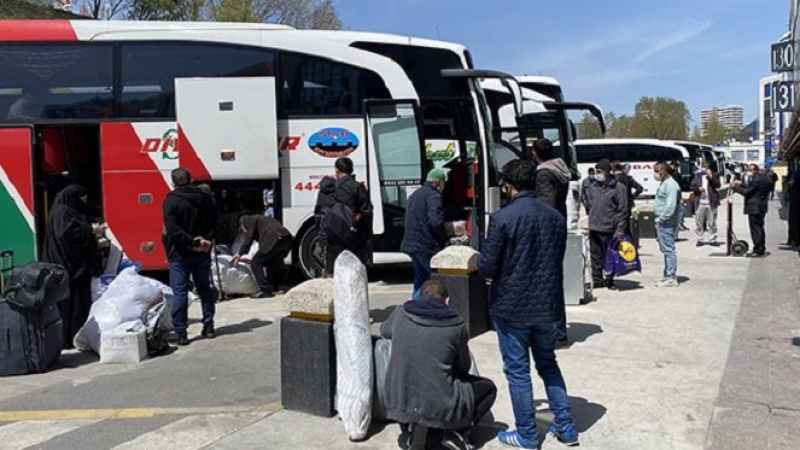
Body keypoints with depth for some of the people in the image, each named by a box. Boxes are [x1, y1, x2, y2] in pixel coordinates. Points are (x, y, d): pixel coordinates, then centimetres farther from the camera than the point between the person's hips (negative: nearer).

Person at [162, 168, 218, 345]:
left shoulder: (171, 200, -10)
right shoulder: (205, 198, 5)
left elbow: (172, 229, -19)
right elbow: (214, 222, 8)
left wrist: (193, 241, -18)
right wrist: (205, 240, 1)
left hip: (180, 253, -4)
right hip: (202, 253, 5)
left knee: (180, 293, 0)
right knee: (205, 289, 15)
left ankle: (181, 333, 0)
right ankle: (208, 327, 18)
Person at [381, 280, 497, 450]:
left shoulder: (400, 314, -1)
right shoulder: (456, 325, -8)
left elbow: (384, 331, 22)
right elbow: (464, 367, 5)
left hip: (399, 404, 3)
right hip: (440, 408, -3)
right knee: (488, 388, 20)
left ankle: (410, 427, 15)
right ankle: (456, 430, 1)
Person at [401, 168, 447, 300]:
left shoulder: (415, 194, 20)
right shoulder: (433, 195, -11)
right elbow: (435, 221, -24)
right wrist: (444, 239, -11)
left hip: (412, 244, 9)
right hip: (426, 246, -9)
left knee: (419, 282, 17)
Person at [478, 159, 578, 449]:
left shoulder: (503, 218, -17)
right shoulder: (555, 217, 1)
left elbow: (487, 267, -15)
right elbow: (558, 259, 9)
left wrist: (476, 261, 7)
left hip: (511, 308, -5)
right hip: (547, 306, 5)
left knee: (518, 371, 8)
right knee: (548, 364, 21)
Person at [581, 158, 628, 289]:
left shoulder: (618, 188, -4)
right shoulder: (592, 186, 10)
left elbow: (622, 210, -6)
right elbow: (586, 202, 26)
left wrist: (620, 229, -10)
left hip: (609, 229, -5)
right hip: (593, 227, 5)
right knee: (595, 254, 10)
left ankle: (609, 280, 14)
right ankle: (596, 279, 20)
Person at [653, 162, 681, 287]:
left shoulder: (670, 184, -15)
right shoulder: (664, 183, 17)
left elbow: (670, 206, -23)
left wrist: (661, 219, -18)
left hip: (667, 222, -10)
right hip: (662, 221, 10)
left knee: (668, 249, -6)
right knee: (666, 249, 15)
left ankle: (671, 278, -2)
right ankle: (669, 276, 24)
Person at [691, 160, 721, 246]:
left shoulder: (714, 175, 5)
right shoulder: (698, 175, 11)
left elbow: (718, 185, -7)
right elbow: (692, 186, 11)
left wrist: (711, 176, -15)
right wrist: (698, 188, -9)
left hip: (711, 203, -2)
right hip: (700, 203, 2)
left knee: (712, 223, 2)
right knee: (699, 222, 3)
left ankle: (712, 239, 8)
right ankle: (700, 239, 10)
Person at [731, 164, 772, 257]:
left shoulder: (756, 179, -19)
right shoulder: (764, 177, 12)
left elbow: (747, 192, -17)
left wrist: (735, 187, -8)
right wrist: (741, 184, 11)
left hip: (754, 208, -10)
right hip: (762, 207, 10)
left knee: (755, 229, -5)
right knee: (760, 228, 17)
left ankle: (757, 251, -2)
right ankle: (762, 249, 25)